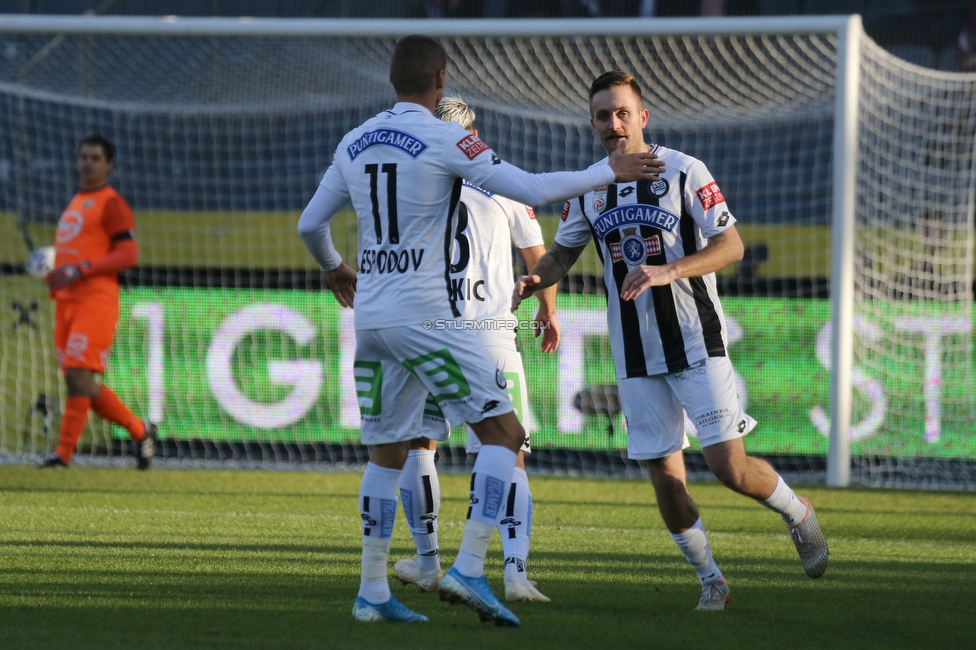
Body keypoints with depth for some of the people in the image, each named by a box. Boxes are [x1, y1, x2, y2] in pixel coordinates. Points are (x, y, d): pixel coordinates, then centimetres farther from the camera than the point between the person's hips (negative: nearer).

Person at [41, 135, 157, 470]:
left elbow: (128, 254, -13)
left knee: (77, 376, -15)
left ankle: (64, 452, -15)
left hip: (95, 301, -9)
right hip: (67, 301, 9)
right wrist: (56, 277, 11)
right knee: (83, 385, 7)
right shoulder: (76, 203, 22)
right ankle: (139, 431, 21)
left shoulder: (111, 204, -4)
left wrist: (78, 270, -19)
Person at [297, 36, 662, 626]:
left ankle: (372, 591, 13)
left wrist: (335, 269, 40)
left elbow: (311, 225, 18)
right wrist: (609, 173, -2)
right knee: (504, 432, -2)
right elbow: (531, 190, -14)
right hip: (425, 315, -7)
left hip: (371, 318, 7)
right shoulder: (445, 140, -9)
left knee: (388, 453, 16)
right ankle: (469, 570, -14)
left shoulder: (355, 143, 10)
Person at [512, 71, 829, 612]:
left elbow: (731, 246, -12)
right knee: (664, 475, 2)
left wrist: (667, 271, -26)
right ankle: (710, 579, 18)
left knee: (728, 465, -12)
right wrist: (534, 281, -4)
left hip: (696, 343, -4)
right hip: (635, 356, 4)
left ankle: (798, 513, 17)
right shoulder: (589, 187, 6)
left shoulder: (683, 171, -8)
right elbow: (564, 251, 19)